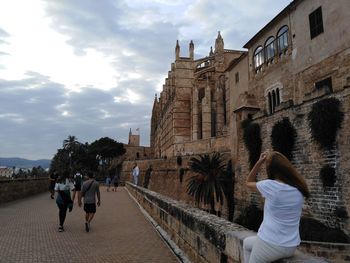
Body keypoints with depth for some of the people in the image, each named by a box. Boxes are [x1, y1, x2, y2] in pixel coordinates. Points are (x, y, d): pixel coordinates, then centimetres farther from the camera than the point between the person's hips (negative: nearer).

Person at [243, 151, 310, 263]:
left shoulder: (270, 185, -18)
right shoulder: (299, 189, -2)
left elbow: (248, 183, 0)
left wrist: (259, 162, -3)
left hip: (270, 244, -7)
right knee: (247, 243, 28)